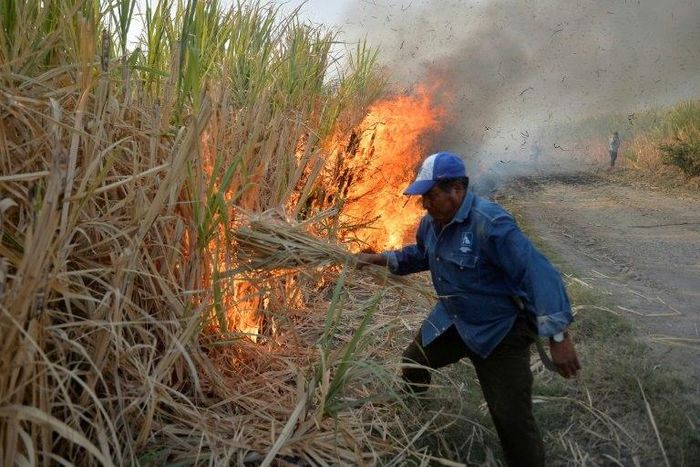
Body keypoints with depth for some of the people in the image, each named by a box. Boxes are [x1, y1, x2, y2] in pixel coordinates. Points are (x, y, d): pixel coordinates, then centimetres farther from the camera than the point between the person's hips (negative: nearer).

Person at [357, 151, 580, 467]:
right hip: (452, 321, 8)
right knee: (413, 363, 23)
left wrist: (558, 336, -36)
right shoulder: (432, 222, -3)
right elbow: (420, 255, 19)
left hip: (500, 332, -8)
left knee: (512, 420, -9)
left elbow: (538, 274, -33)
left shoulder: (490, 224, -31)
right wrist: (379, 259, 8)